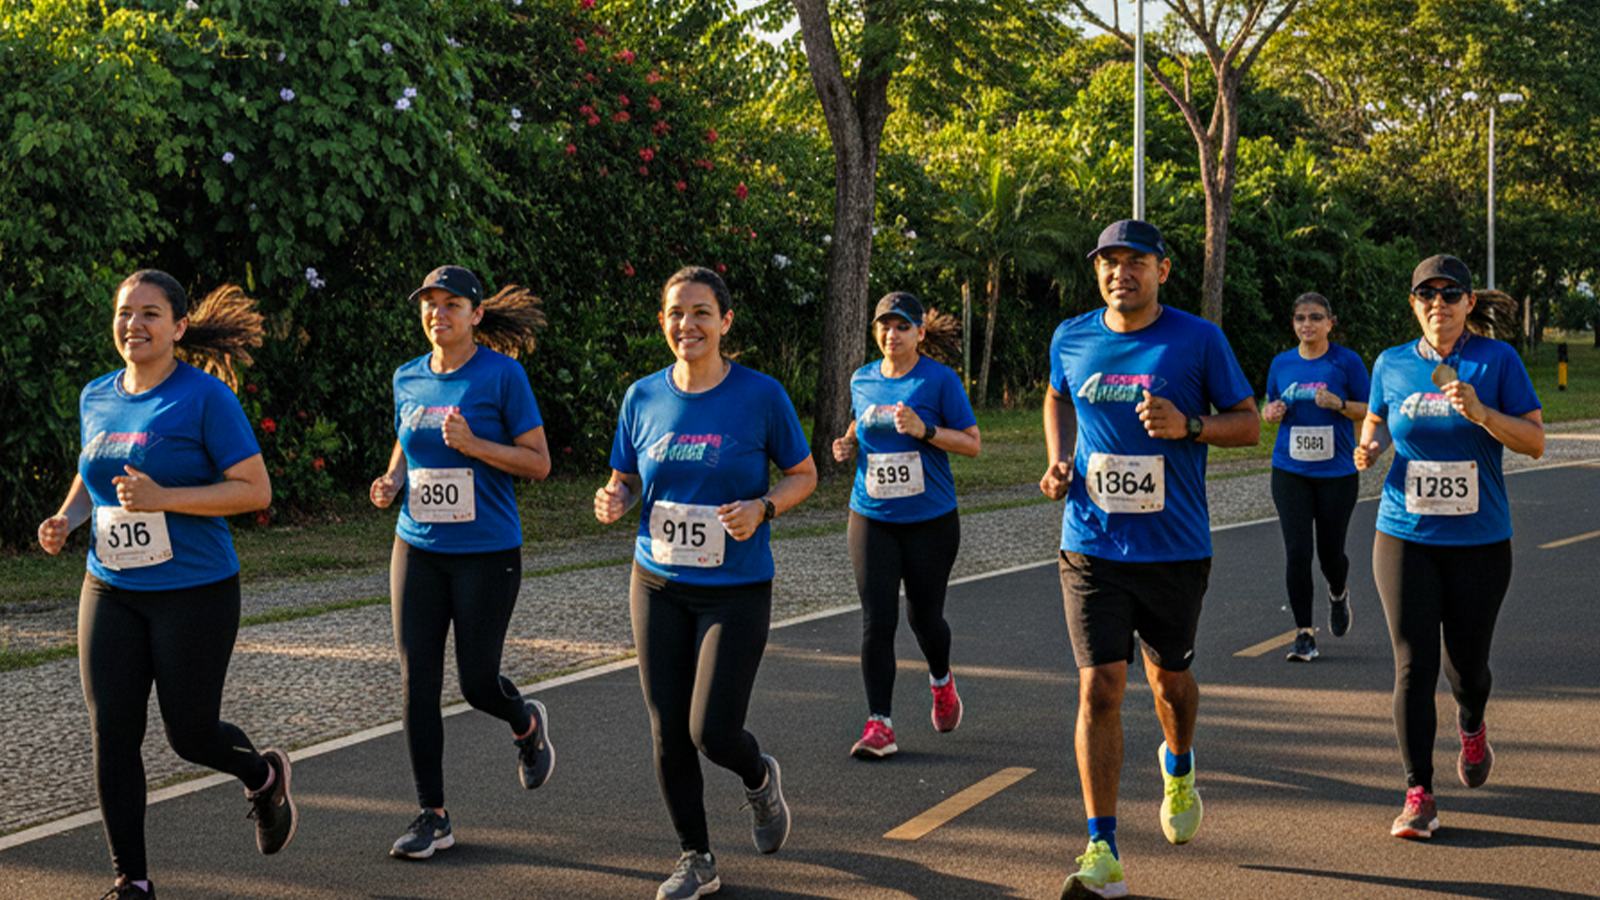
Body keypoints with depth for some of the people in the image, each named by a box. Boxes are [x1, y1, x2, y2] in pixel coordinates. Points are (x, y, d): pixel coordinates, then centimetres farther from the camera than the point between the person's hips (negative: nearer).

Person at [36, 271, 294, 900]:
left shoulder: (206, 398, -12)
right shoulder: (96, 398, 7)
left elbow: (256, 491, -15)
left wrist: (163, 499, -24)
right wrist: (66, 519, 2)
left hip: (195, 593, -5)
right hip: (110, 591, 5)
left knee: (190, 736, 5)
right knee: (111, 735, -2)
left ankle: (263, 775, 39)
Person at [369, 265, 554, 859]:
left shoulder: (502, 374, -7)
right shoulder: (408, 379, 7)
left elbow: (539, 463, -8)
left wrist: (473, 445, -22)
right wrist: (391, 481, 2)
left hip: (487, 551, -4)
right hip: (418, 548, 4)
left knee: (478, 682, 0)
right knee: (417, 682, -1)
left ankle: (527, 724, 37)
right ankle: (432, 817, 8)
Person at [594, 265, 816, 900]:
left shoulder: (761, 395, -7)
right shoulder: (643, 397, 2)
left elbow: (804, 475, 2)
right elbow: (624, 481, 12)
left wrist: (761, 508, -17)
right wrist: (613, 501, -11)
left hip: (736, 589, -3)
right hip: (657, 585, 3)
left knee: (711, 730, -10)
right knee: (668, 733, 4)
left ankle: (760, 778, 27)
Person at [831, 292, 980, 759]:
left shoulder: (939, 380, -5)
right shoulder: (862, 380, 8)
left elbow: (973, 443, -6)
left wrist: (924, 430, -21)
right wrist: (849, 445, 3)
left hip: (930, 520, -3)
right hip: (872, 518, 3)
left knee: (924, 616, 7)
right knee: (877, 619, -7)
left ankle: (941, 682, 40)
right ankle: (879, 725, -6)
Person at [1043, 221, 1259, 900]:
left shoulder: (1198, 340, -5)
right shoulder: (1072, 339, 3)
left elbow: (1248, 424, 1)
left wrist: (1187, 426, -18)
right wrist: (1059, 460, 6)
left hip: (1175, 547, -1)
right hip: (1092, 545, 1)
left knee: (1169, 675, 14)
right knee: (1100, 686, -8)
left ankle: (1178, 767, 50)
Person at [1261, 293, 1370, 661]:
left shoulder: (1346, 361, -2)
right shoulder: (1281, 364, 7)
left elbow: (1369, 411, 1)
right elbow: (1270, 406, 19)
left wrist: (1339, 403, -17)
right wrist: (1272, 412, -4)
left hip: (1337, 471, -2)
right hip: (1290, 471, 2)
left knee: (1330, 553, 6)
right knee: (1297, 551, -8)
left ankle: (1339, 594, 42)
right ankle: (1304, 634, 1)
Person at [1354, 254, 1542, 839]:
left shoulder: (1498, 360, -3)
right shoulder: (1392, 365, 4)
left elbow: (1535, 442, -5)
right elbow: (1376, 421, 20)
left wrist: (1482, 414, -22)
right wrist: (1369, 449, -3)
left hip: (1480, 540, -1)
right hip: (1405, 535, 1)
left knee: (1466, 663, 7)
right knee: (1413, 666, -6)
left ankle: (1472, 729, 44)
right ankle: (1419, 795, 2)